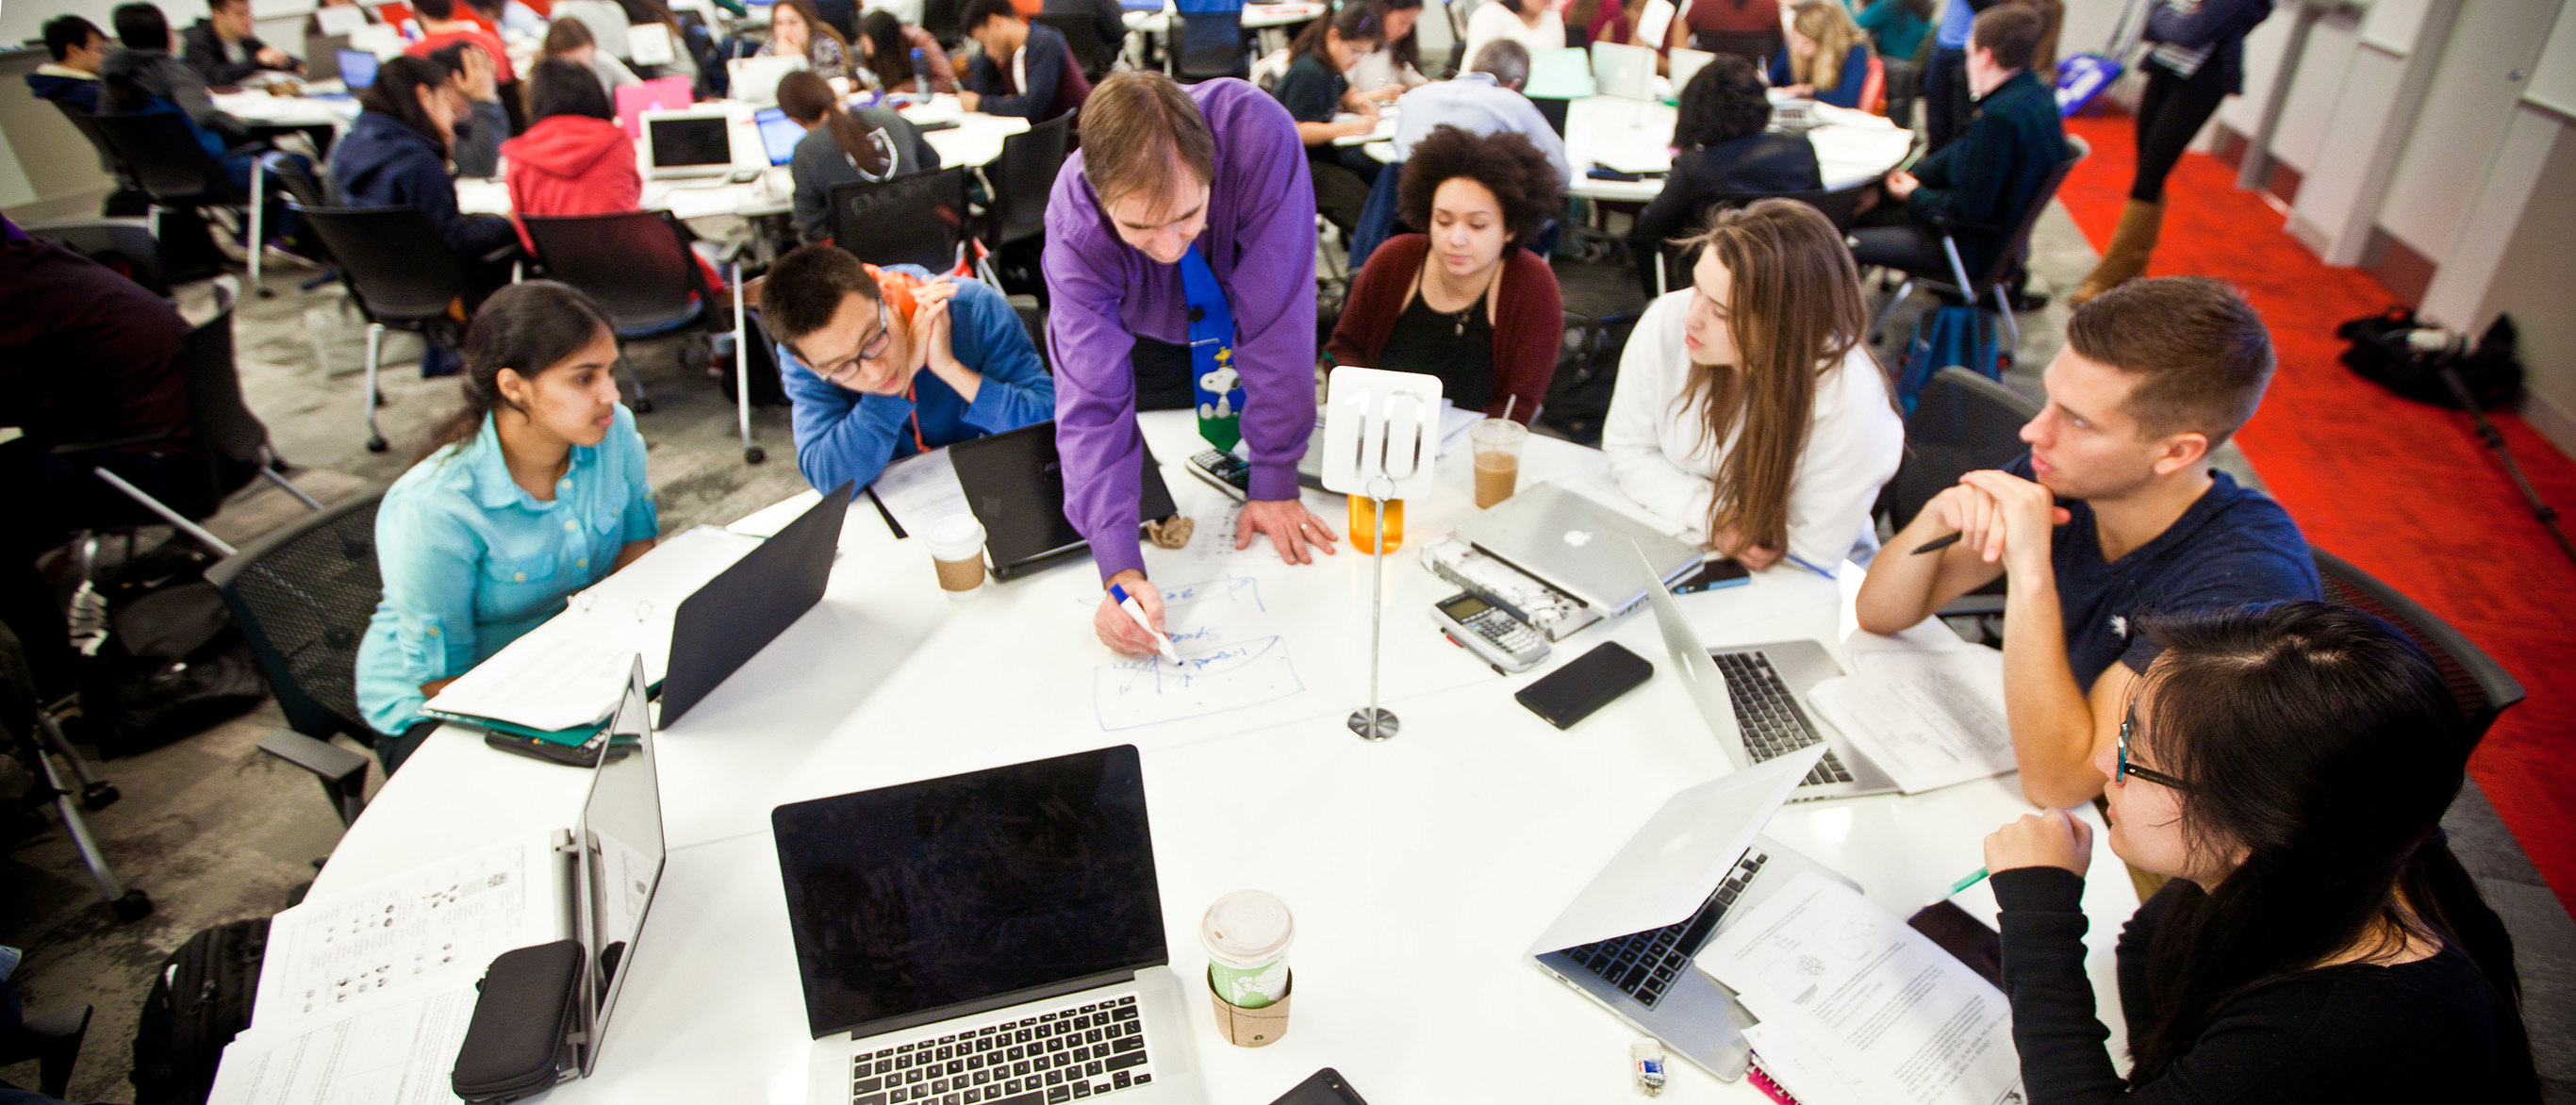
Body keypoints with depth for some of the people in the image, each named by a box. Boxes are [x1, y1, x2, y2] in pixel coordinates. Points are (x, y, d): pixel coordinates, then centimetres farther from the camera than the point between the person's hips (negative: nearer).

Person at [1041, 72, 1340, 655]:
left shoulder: (1258, 135, -44)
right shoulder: (1073, 225, -38)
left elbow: (1278, 319, -38)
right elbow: (1092, 402, -40)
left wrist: (1274, 484, -34)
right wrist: (1119, 568, -51)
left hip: (1246, 318, 0)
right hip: (1147, 340, 0)